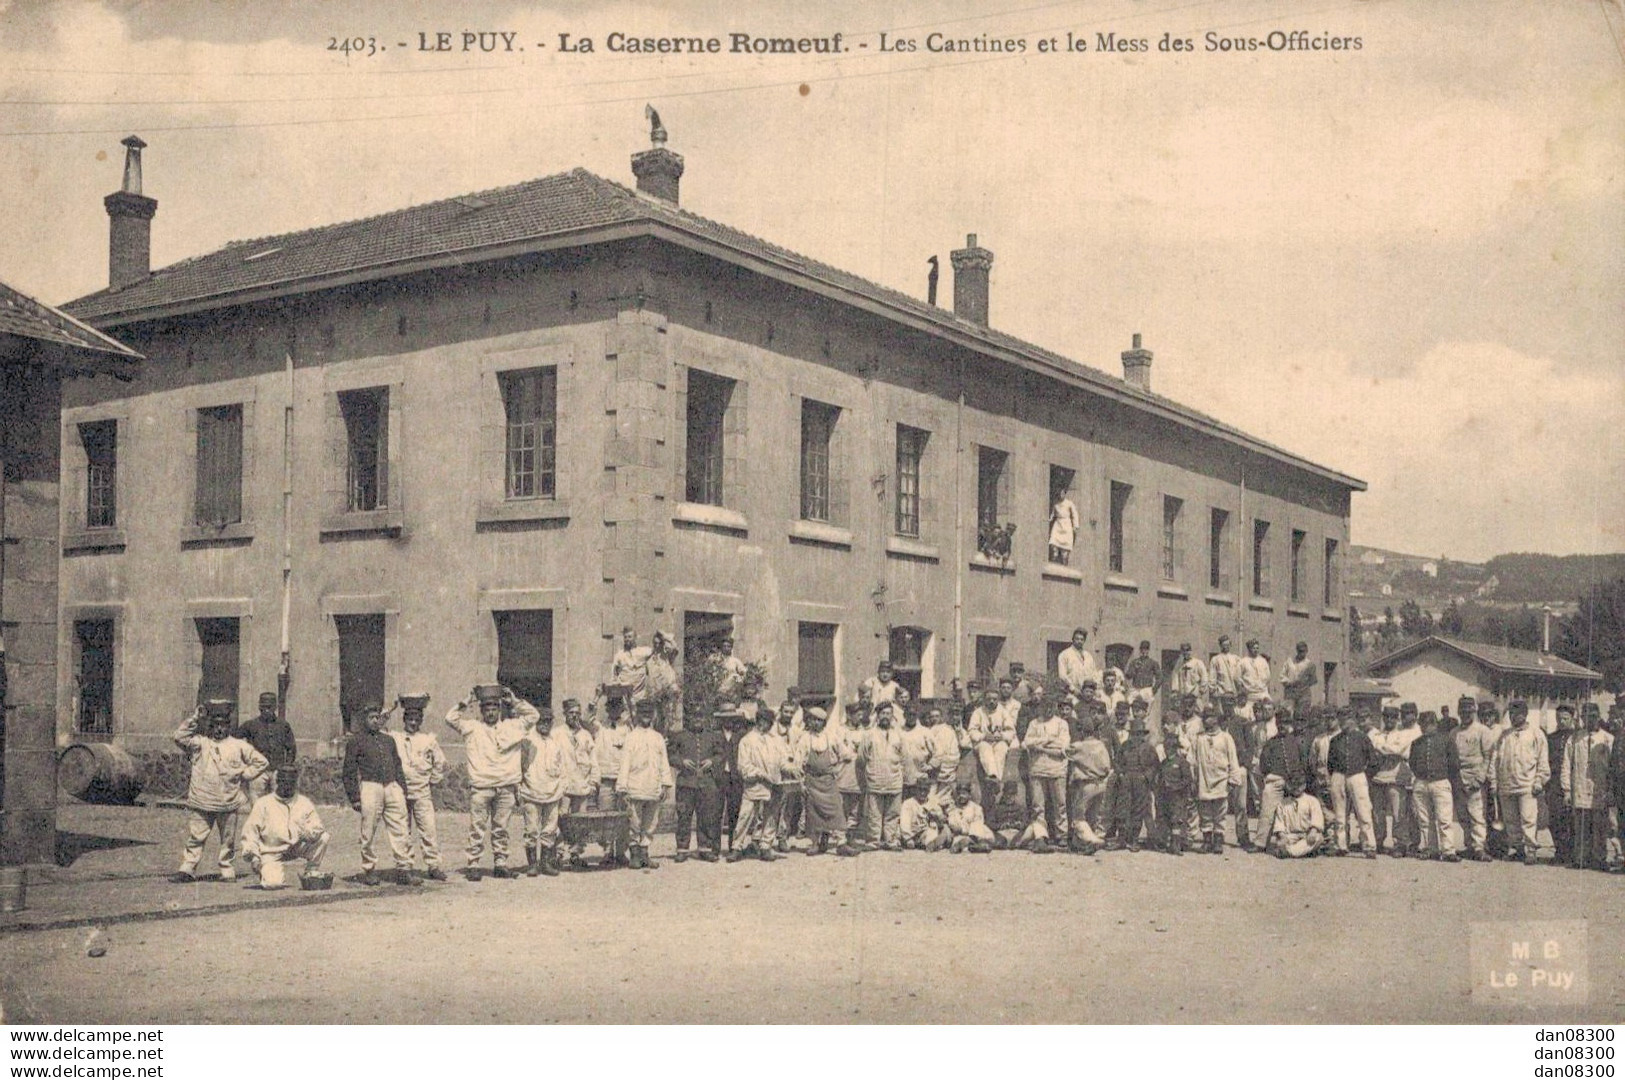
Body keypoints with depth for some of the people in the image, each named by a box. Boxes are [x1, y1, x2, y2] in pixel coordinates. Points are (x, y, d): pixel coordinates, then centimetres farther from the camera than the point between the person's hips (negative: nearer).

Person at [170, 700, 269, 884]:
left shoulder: (238, 746, 8)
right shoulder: (200, 743, 8)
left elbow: (262, 762, 12)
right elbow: (179, 737, -8)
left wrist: (244, 775, 2)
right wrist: (194, 718, -8)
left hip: (228, 803, 0)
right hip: (200, 804, 0)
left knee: (228, 840, 7)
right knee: (194, 837, -2)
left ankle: (228, 870, 16)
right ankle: (187, 869, 3)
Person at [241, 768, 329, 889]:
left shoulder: (304, 803, 5)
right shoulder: (263, 803, -2)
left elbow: (318, 828, -4)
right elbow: (250, 830, -5)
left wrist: (307, 832, -27)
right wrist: (253, 855, -17)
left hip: (296, 848, 3)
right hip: (271, 853, -3)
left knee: (323, 837, -19)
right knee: (273, 883, -27)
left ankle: (312, 871, -2)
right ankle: (266, 872, 10)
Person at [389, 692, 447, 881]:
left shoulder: (429, 739, 8)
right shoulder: (394, 737, 6)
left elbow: (440, 763, 15)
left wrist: (433, 780, 10)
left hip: (423, 792, 0)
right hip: (400, 791, 0)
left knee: (429, 829, -6)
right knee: (403, 831, 4)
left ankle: (433, 865, -2)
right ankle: (405, 865, 11)